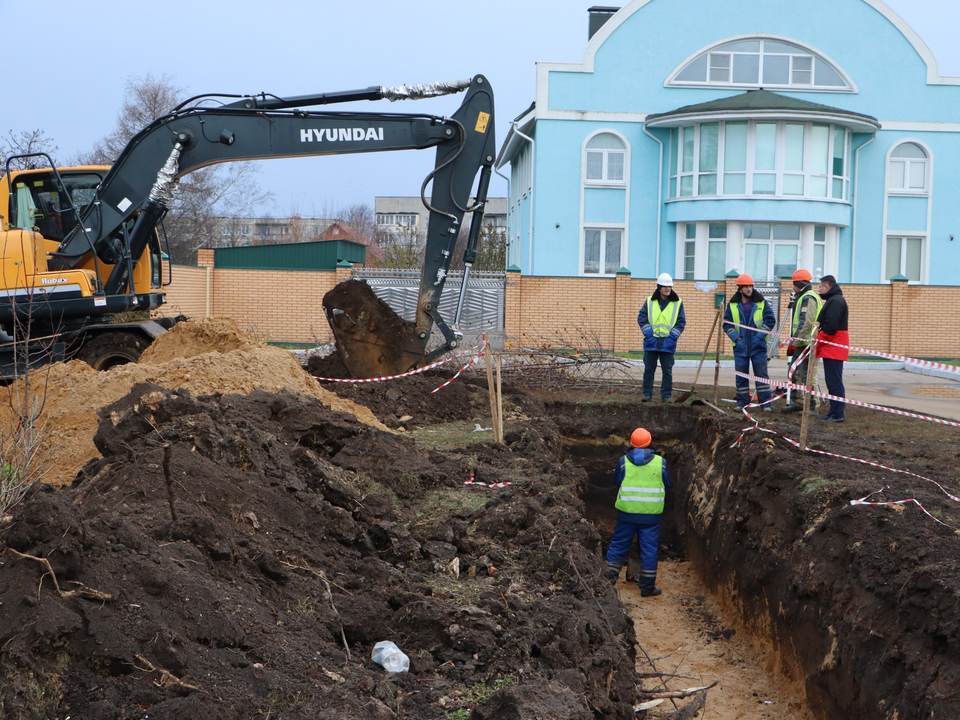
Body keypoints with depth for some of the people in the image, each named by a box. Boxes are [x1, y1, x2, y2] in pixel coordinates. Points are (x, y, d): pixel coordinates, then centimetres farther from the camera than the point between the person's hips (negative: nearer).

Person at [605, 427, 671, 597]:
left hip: (627, 512, 1)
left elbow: (617, 482, 8)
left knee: (618, 544, 12)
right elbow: (667, 485, 7)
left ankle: (609, 578, 12)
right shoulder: (660, 462, -4)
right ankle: (647, 586, 8)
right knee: (649, 548, 5)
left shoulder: (623, 461, -4)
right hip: (651, 514, -1)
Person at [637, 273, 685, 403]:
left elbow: (681, 322, 3)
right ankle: (647, 393, 11)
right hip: (651, 342, 1)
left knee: (667, 371, 3)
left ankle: (666, 395, 9)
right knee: (649, 369, 4)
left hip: (668, 343, -1)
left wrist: (673, 335, -8)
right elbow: (642, 318, 3)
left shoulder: (677, 303, 4)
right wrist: (648, 332, -9)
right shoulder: (650, 302, 6)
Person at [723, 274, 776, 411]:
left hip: (758, 346, -1)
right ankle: (742, 402, 13)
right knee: (741, 375, 5)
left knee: (761, 374, -3)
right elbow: (726, 324, 7)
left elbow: (771, 320, 2)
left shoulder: (762, 303, 2)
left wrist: (759, 335, -8)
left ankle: (766, 403, 0)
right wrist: (736, 337, -6)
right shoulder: (732, 305, 5)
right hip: (740, 346, 2)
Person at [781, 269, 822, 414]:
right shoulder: (803, 297, 20)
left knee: (808, 376, -7)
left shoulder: (808, 298, -13)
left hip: (808, 344, -11)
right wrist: (794, 341, 22)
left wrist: (794, 342, -20)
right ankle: (795, 402, 22)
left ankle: (812, 406, -4)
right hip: (801, 344, 11)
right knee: (794, 373, 15)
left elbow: (806, 323, -22)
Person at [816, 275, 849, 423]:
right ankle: (835, 412, 16)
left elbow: (830, 326, -22)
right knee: (833, 381, 12)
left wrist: (817, 343, -14)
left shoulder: (836, 301, -14)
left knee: (834, 382, -9)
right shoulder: (833, 299, 20)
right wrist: (819, 343, 11)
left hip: (833, 348, -11)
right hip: (833, 348, 11)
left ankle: (837, 414, -8)